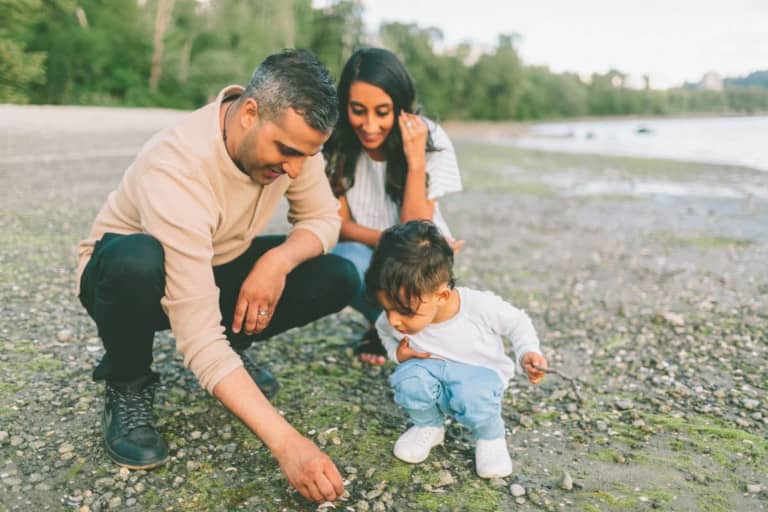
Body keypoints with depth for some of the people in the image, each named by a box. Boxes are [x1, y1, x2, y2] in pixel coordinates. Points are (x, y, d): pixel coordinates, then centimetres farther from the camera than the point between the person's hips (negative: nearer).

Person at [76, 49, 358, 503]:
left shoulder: (288, 134, -20)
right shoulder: (177, 168, -38)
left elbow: (323, 218, -8)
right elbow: (199, 337, -41)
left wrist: (279, 259, -31)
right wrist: (286, 442, -44)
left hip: (220, 268, 5)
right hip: (133, 276, -4)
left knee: (339, 279, -16)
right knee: (137, 260, -41)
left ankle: (233, 346, 9)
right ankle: (128, 388, -9)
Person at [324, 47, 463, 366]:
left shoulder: (431, 141, -17)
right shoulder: (335, 143, -15)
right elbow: (339, 225, -12)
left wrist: (416, 160, -31)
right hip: (367, 256, 1)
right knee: (347, 259, -34)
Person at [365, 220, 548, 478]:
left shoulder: (480, 306, -28)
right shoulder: (391, 321, -20)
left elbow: (517, 323, -8)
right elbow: (384, 332, 7)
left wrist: (527, 353, -24)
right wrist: (397, 352, -13)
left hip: (480, 373, -2)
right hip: (431, 371, 3)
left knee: (473, 400, -36)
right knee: (408, 380, -32)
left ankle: (491, 437, 0)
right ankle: (428, 426, 1)